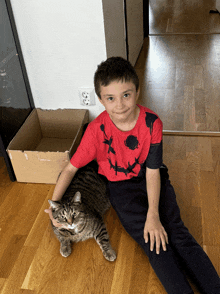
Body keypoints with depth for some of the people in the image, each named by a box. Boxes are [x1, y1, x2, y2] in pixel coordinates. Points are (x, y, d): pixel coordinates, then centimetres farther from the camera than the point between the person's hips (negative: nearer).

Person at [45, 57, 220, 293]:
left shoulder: (152, 122, -18)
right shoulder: (97, 130, -19)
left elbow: (152, 171, -15)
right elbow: (71, 168, -9)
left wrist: (153, 214, -20)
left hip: (152, 180, 1)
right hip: (120, 186, -1)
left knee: (177, 233, -11)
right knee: (155, 246, -15)